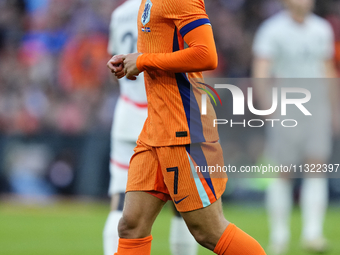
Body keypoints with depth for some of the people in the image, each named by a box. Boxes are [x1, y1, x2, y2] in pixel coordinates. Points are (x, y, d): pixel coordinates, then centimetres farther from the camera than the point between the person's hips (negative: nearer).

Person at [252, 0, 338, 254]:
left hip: (317, 108, 4)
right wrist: (272, 110, -24)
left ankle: (312, 232, -11)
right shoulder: (272, 30, -7)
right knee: (282, 174, 0)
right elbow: (260, 74, -14)